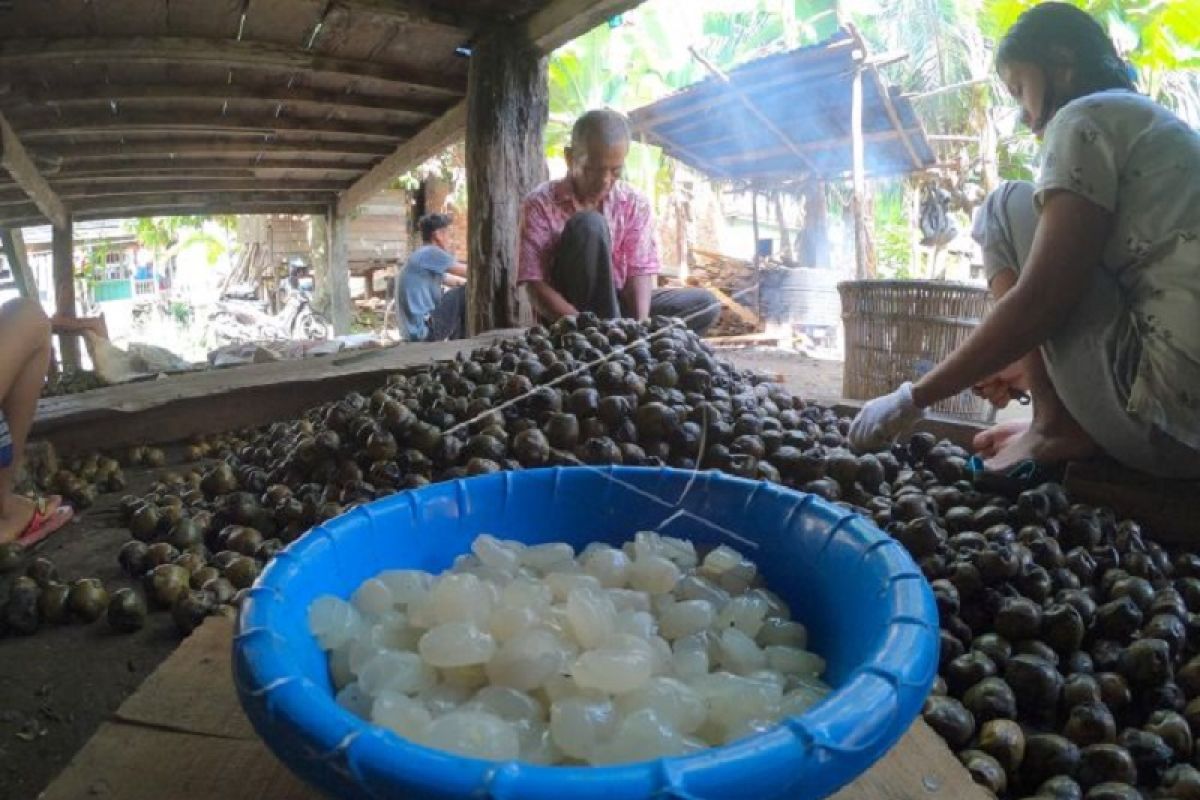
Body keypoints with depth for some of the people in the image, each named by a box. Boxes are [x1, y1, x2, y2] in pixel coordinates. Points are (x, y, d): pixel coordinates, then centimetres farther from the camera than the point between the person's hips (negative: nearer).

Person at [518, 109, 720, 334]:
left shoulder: (634, 204, 0)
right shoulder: (541, 203, -11)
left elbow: (640, 271, -6)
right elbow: (536, 287, -17)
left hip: (616, 306, 5)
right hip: (564, 316, -4)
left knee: (705, 304, -11)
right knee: (590, 224, -26)